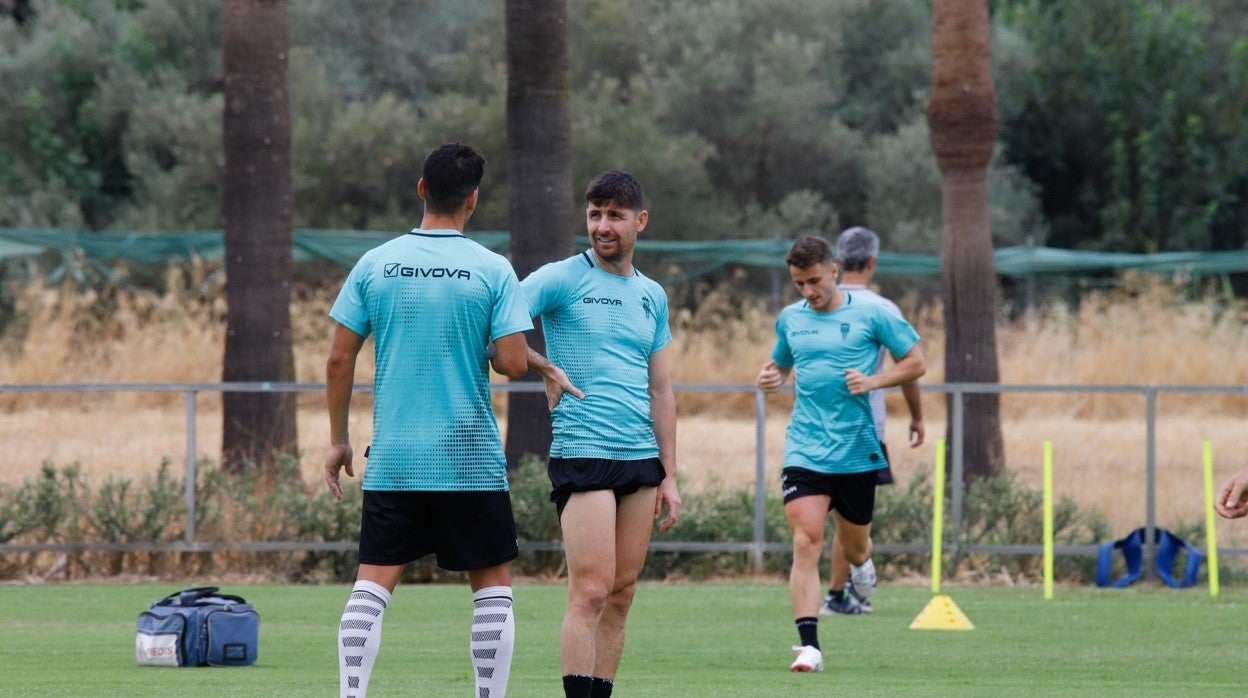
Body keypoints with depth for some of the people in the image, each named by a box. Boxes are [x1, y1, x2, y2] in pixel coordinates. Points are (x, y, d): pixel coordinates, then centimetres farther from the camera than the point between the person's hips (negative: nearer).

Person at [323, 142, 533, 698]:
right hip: (472, 460, -2)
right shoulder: (493, 271, -5)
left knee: (372, 586, 3)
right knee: (493, 586, 9)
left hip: (392, 459, 2)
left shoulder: (374, 265, 2)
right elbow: (514, 363, -10)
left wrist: (338, 441, 12)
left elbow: (339, 361, 2)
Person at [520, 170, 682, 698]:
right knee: (591, 592, -13)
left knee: (622, 595, 5)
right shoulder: (561, 279, -2)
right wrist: (547, 368, -20)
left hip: (641, 457, 6)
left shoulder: (652, 296, 15)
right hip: (582, 453, -6)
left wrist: (669, 475, 14)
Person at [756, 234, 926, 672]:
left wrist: (873, 381, -13)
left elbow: (916, 363, 2)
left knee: (854, 544, 12)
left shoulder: (869, 314, -3)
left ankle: (860, 563, 52)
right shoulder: (790, 319, 8)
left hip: (856, 451, -1)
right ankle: (808, 645, -17)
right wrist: (770, 378, 2)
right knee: (806, 542, -15)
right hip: (804, 451, 1)